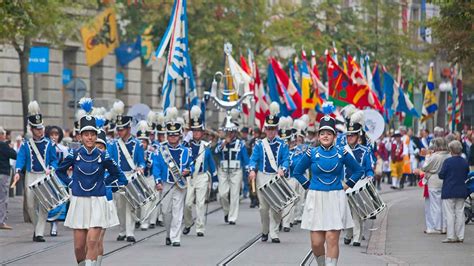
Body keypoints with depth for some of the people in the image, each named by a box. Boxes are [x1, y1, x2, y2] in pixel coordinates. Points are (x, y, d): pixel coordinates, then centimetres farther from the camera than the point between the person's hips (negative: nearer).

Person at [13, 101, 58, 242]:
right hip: (31, 177, 1)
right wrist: (17, 172, -24)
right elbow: (20, 158, -6)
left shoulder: (49, 144, 4)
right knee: (30, 206, 3)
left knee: (43, 205, -7)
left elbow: (54, 160, 4)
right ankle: (37, 227, 25)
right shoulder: (26, 145, 4)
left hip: (45, 177, -1)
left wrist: (51, 169, -17)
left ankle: (39, 233, -3)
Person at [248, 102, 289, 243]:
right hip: (262, 177, 1)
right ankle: (265, 231, 22)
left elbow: (286, 160, -3)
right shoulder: (259, 145, 6)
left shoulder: (282, 145, 5)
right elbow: (253, 159, -1)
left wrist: (282, 169, -23)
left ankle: (274, 233, -1)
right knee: (264, 206, 4)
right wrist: (252, 170, -20)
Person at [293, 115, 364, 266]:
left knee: (332, 239, -8)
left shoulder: (342, 153, 3)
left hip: (336, 200, -1)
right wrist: (309, 186, 8)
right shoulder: (312, 153, 3)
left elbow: (359, 171, 14)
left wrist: (347, 185, 6)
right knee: (316, 242, -2)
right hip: (316, 199, 1)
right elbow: (298, 172, 16)